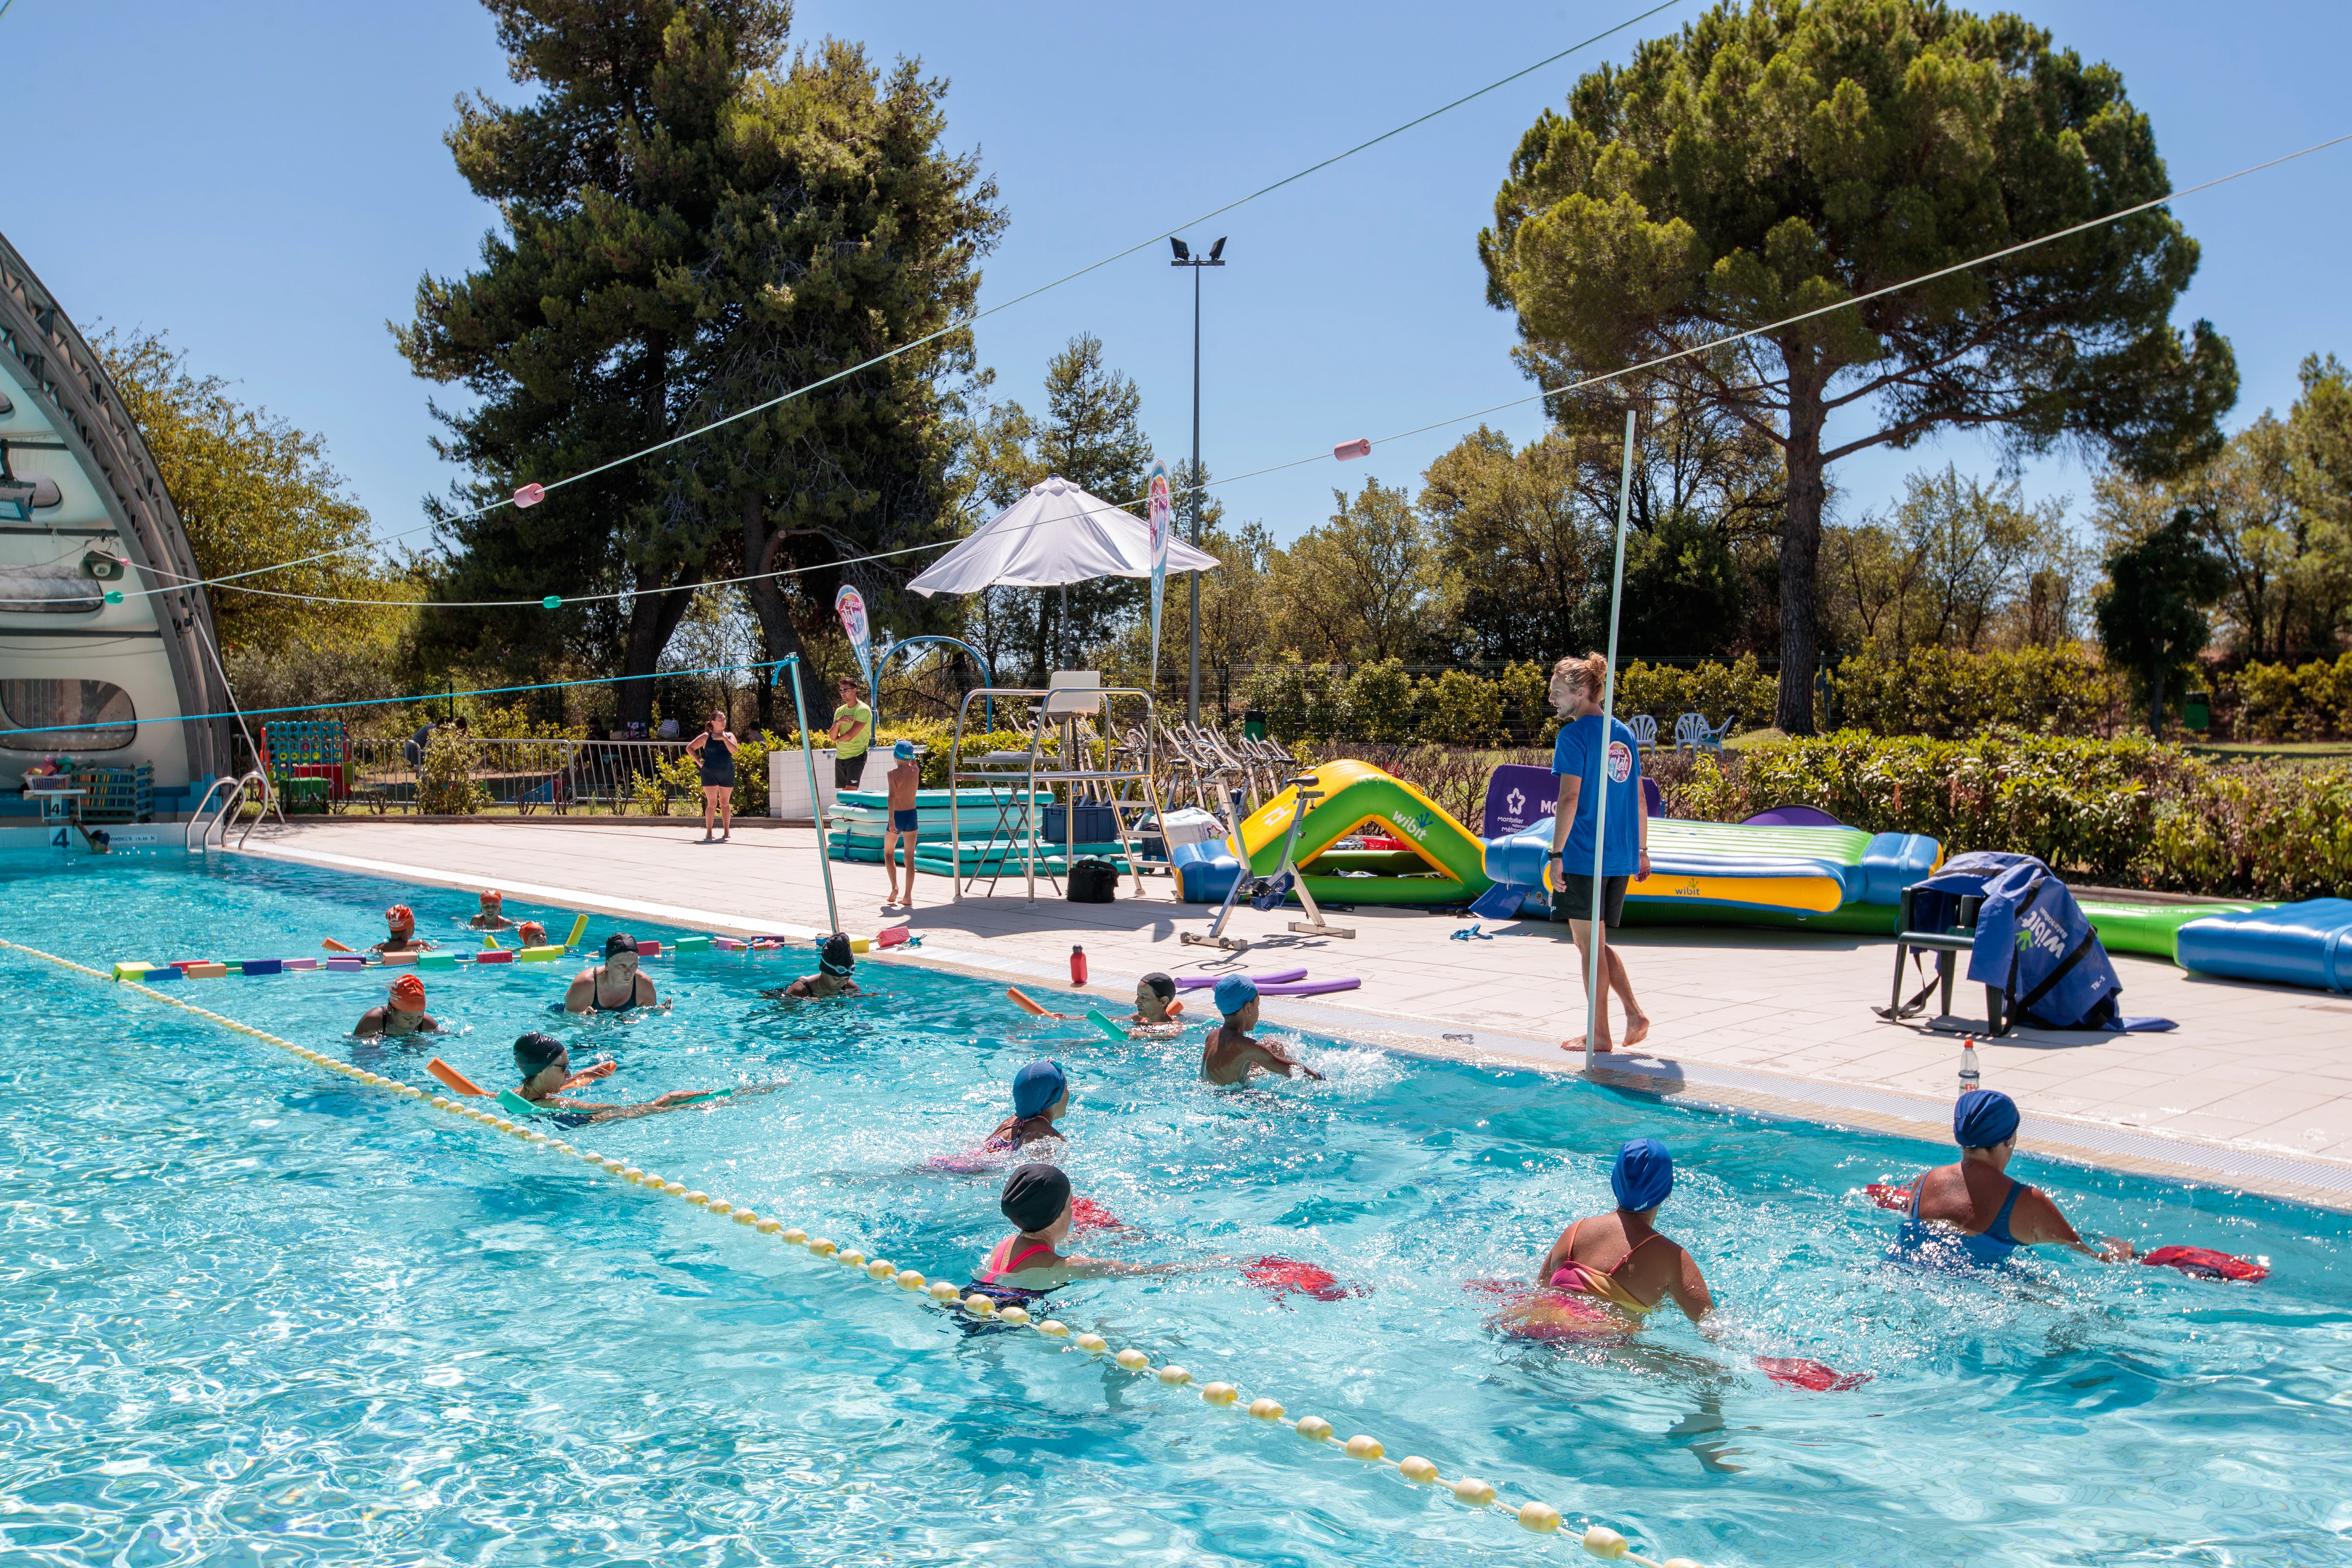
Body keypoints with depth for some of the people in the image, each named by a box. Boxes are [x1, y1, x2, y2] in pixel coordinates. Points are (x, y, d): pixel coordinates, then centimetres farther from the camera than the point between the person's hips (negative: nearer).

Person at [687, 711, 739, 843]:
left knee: (725, 803, 7)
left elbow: (734, 750, -7)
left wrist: (724, 738, -13)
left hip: (727, 774, 2)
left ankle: (727, 831, 12)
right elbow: (689, 748, 4)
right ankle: (708, 832, 0)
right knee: (712, 803, -4)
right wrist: (699, 762, -3)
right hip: (710, 773, -2)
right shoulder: (706, 737, 0)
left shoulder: (729, 736, 8)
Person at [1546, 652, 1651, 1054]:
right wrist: (1642, 850, 21)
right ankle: (1634, 1014, 8)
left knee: (1590, 945, 2)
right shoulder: (1624, 735, 12)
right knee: (1598, 943, 18)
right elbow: (1638, 798, 15)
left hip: (1583, 855, -7)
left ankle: (1599, 1034, 7)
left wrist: (1556, 854, -15)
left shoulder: (1574, 735, -10)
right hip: (1621, 856, 7)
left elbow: (1570, 799, -16)